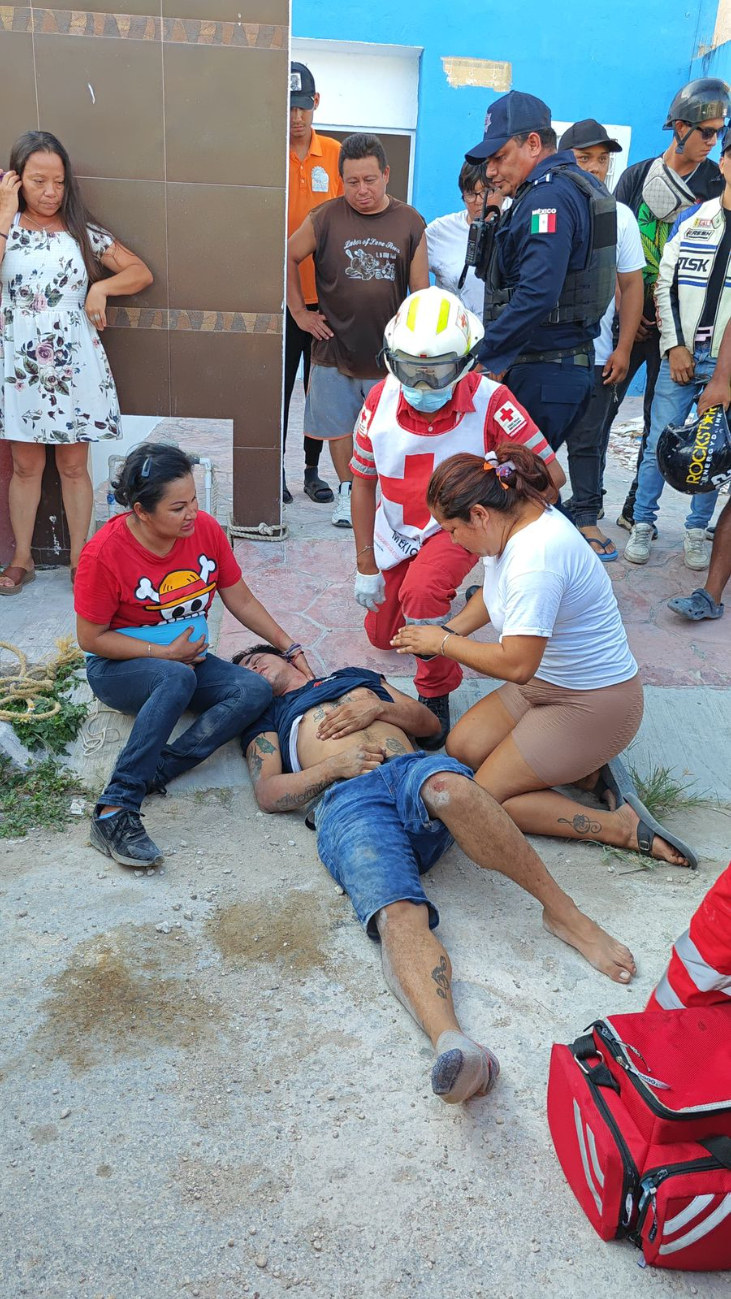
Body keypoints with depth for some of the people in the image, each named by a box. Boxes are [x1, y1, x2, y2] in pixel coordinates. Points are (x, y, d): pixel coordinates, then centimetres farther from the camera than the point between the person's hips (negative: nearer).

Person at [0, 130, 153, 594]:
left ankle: (79, 558, 16)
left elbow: (141, 273, 6)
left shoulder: (83, 232, 4)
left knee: (73, 464, 5)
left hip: (73, 365, 0)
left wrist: (101, 287, -11)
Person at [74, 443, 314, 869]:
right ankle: (116, 810, -39)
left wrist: (291, 649, 1)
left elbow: (242, 602, 4)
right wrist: (165, 653, -17)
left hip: (189, 661, 5)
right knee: (177, 679, -39)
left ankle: (152, 773, -30)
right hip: (119, 668, -5)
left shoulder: (206, 530, -8)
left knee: (256, 690, -23)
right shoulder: (105, 553, -20)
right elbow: (91, 638, -13)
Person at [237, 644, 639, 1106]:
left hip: (412, 768, 1)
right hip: (349, 803, -1)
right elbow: (268, 793, 15)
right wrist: (333, 765, -1)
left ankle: (565, 914, -32)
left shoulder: (357, 677, 39)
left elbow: (429, 722, 29)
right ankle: (453, 1044, -57)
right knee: (399, 916, -33)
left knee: (449, 786, -40)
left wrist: (378, 708, 10)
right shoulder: (266, 721, 34)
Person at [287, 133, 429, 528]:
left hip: (389, 352, 0)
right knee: (339, 426, 9)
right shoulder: (325, 219, -3)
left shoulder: (410, 222, 1)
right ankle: (347, 491, 27)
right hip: (334, 349, 0)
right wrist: (299, 312, 4)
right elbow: (288, 258, 9)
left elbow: (420, 291, 3)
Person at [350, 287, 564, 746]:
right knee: (383, 635, 13)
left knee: (422, 591, -35)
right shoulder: (382, 399, -18)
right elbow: (363, 482, -6)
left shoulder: (490, 402, -29)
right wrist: (365, 566, -4)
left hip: (458, 527, -4)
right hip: (395, 530, 4)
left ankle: (437, 693, -10)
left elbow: (550, 476, -22)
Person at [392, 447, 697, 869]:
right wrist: (450, 630, 0)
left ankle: (621, 827, -4)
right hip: (546, 680, 10)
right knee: (462, 748, 5)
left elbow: (516, 664, -33)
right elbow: (492, 594, 18)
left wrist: (444, 643, -18)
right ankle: (586, 770, 8)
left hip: (594, 704, -10)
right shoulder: (519, 521, -2)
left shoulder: (536, 557, -32)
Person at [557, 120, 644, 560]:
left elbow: (631, 285, 8)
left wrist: (623, 348, 1)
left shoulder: (621, 216, 4)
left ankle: (586, 516, 20)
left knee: (589, 441, 8)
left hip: (596, 355, 2)